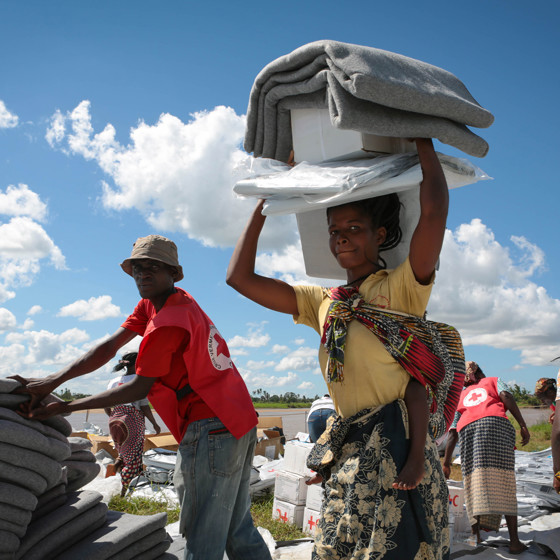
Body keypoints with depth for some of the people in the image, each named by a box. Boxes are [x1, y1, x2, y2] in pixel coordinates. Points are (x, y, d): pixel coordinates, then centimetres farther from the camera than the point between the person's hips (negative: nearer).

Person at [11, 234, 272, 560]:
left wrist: (65, 408, -6)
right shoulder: (152, 303, 11)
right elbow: (110, 347, 3)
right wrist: (53, 380, -7)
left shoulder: (166, 324, -18)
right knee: (239, 529, 18)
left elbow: (139, 388, -10)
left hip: (211, 428, -10)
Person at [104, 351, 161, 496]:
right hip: (134, 422, -5)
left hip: (115, 422, 5)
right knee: (133, 456, 7)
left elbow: (106, 407, 9)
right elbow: (145, 407, -13)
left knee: (123, 449, 28)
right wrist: (155, 424, -1)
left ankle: (116, 464, 1)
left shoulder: (113, 382, 5)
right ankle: (124, 490, 8)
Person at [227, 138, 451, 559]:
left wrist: (421, 140, -6)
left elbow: (435, 208, -19)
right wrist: (267, 200, 15)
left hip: (396, 445, -5)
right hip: (348, 450, 5)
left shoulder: (401, 288, -3)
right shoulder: (322, 302, 13)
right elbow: (240, 277, 11)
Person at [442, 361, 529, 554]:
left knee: (475, 484, 3)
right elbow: (506, 396, 3)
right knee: (504, 484, -3)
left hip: (467, 430, 2)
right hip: (495, 424, -2)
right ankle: (514, 540, -8)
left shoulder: (461, 395, 32)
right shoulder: (494, 381, 28)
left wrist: (446, 461, 18)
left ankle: (476, 535, -4)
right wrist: (523, 425, -3)